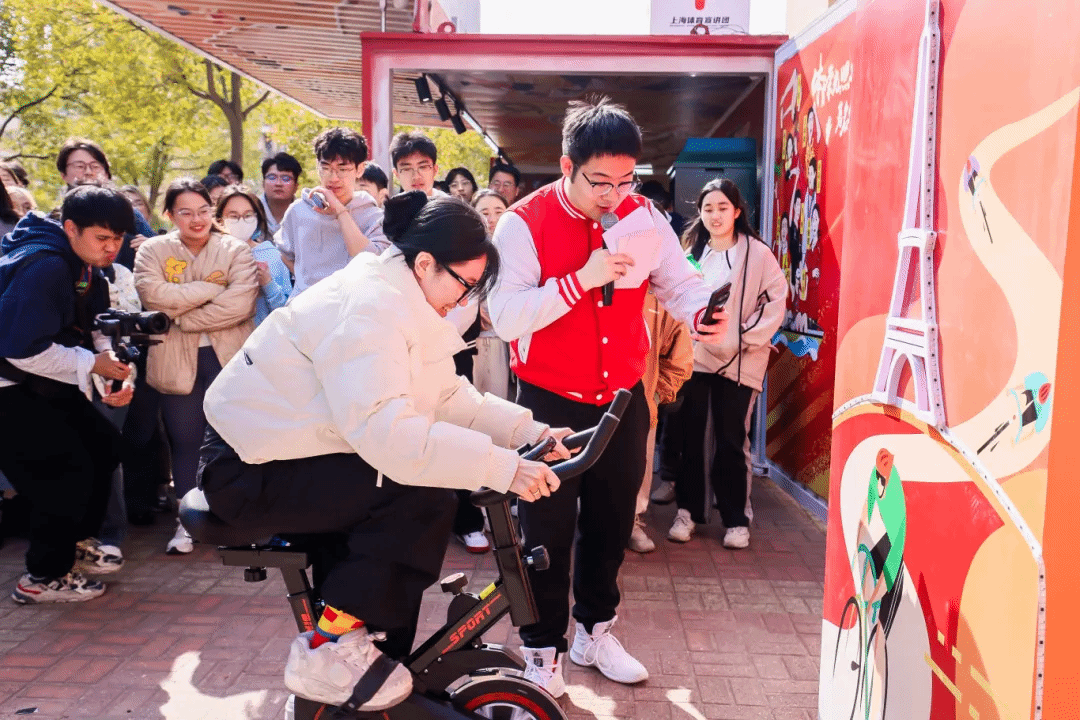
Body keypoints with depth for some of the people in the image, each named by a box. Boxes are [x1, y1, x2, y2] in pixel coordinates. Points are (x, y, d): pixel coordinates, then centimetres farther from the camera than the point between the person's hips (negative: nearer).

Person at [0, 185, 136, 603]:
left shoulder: (86, 270, 5)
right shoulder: (42, 267, -25)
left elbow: (94, 330, 6)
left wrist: (116, 369, -12)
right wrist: (92, 364, -21)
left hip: (46, 385, 10)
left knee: (104, 447, 12)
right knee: (66, 470, -10)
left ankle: (70, 548, 28)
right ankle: (43, 577, 8)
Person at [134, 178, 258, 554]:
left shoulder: (236, 250, 1)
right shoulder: (153, 250, 6)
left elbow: (240, 304, -15)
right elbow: (153, 295, -13)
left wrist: (181, 315, -11)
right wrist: (212, 288, -12)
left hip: (229, 358, -1)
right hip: (177, 362, 1)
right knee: (185, 441, 10)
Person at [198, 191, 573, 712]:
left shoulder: (407, 304, 7)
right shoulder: (367, 308, -25)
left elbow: (451, 398, 4)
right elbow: (387, 432, -37)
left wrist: (528, 430, -6)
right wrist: (502, 468, -36)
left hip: (294, 455, 10)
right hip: (251, 472, -10)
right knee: (423, 497, -22)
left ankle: (380, 667, 24)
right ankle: (326, 653, -9)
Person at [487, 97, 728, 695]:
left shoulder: (642, 215, -1)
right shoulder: (525, 222, -14)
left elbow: (680, 283, -2)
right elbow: (505, 317, -23)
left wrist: (701, 313, -24)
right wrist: (581, 278, -30)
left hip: (623, 398, 5)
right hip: (550, 400, -4)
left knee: (612, 522, 17)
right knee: (548, 529, 6)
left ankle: (594, 630, 40)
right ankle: (542, 651, 27)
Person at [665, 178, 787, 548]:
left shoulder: (757, 253, -2)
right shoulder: (693, 252, 11)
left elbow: (776, 299, -3)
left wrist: (750, 337, -10)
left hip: (738, 361, -3)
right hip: (694, 356, 4)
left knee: (731, 441, 1)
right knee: (690, 436, 7)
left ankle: (737, 518, 13)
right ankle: (687, 510, 18)